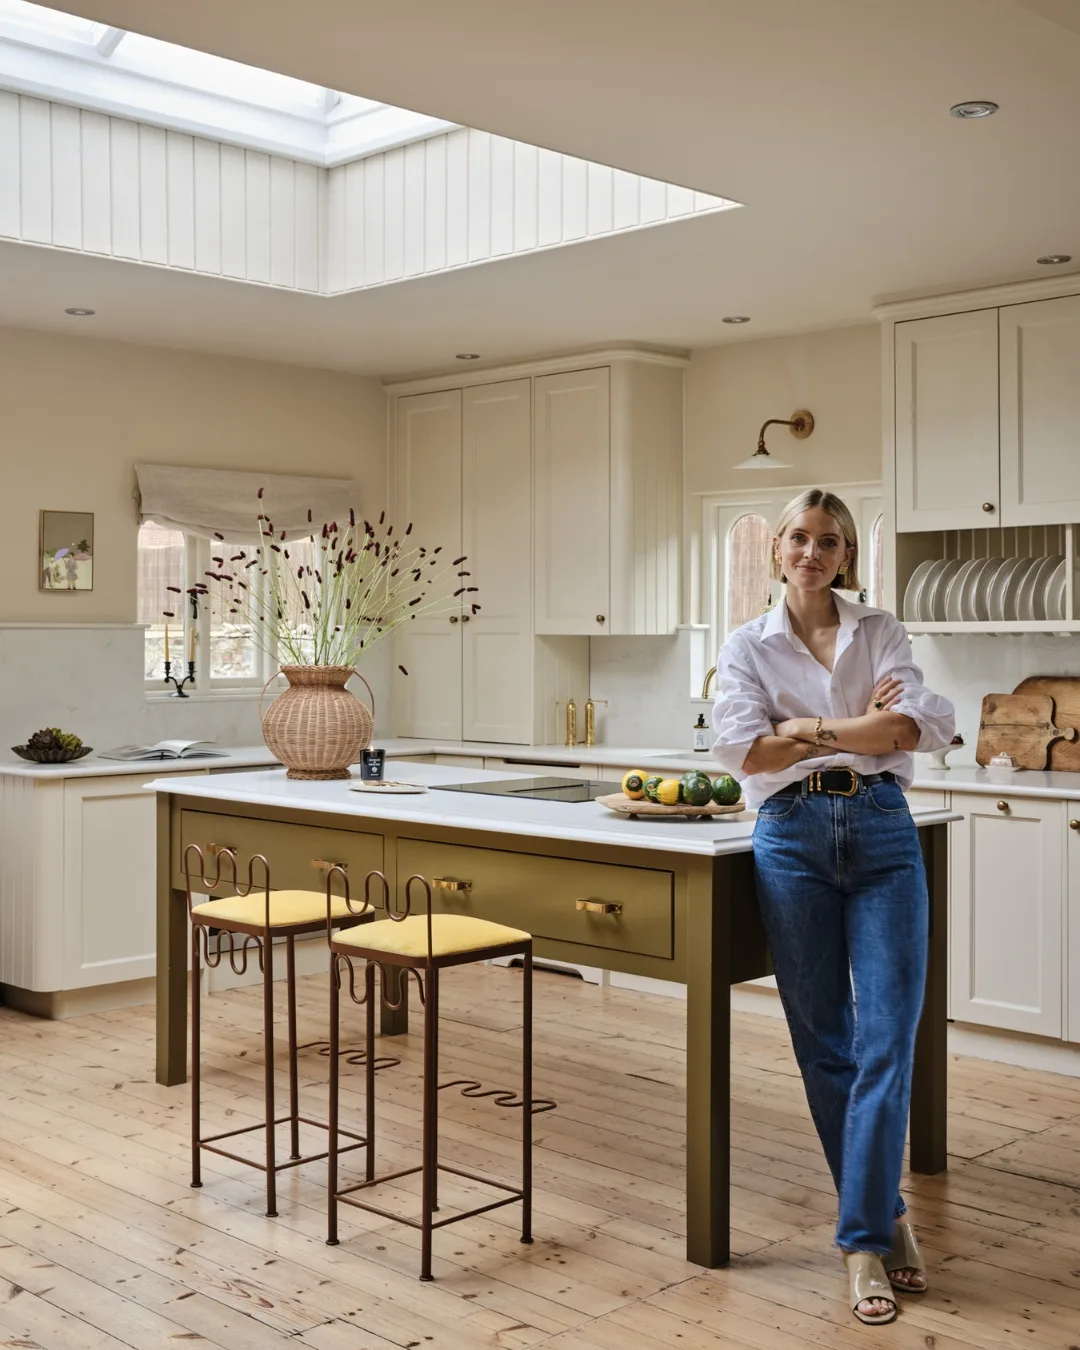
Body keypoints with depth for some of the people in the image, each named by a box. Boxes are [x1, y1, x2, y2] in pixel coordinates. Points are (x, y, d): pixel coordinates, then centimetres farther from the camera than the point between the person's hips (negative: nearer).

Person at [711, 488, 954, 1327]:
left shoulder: (881, 633, 10)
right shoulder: (749, 646, 8)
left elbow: (914, 727, -7)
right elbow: (745, 751, -8)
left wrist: (808, 731, -10)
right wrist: (861, 728, -8)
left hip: (882, 834, 0)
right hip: (793, 839, 0)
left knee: (887, 1040, -6)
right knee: (825, 1044, 5)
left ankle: (862, 1240, 3)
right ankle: (885, 1215, 21)